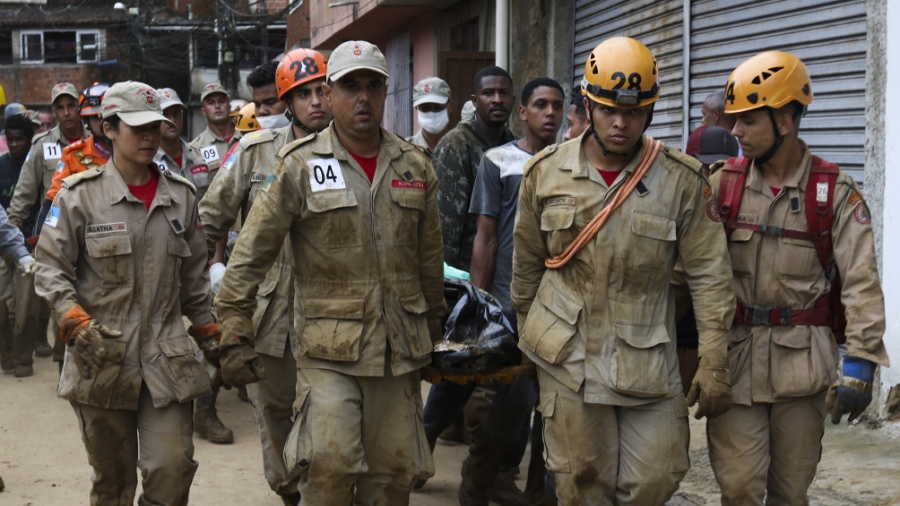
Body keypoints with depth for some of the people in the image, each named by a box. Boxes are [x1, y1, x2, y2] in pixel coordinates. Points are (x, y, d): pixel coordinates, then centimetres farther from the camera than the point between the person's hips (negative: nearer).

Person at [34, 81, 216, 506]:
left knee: (173, 469, -6)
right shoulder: (79, 195, -3)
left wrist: (209, 334, 14)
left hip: (166, 358, 2)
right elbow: (51, 268, -2)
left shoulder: (180, 195, 8)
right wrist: (76, 321, -17)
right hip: (102, 359, -2)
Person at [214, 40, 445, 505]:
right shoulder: (300, 166, -4)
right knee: (329, 468, -14)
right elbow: (249, 256, -5)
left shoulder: (415, 167, 9)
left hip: (400, 349, 4)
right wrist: (235, 336, -9)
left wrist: (433, 328, 21)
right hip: (328, 349, -4)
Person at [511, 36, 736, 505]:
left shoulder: (682, 179, -5)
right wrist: (528, 334, 18)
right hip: (568, 356, 0)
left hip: (647, 358, 0)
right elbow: (526, 264, 11)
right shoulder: (545, 172, 0)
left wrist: (713, 362, -7)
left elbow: (708, 274, -4)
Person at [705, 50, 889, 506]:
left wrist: (860, 366, -13)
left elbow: (861, 283, -6)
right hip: (735, 360, 1)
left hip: (802, 364, -1)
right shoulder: (724, 183, 2)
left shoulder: (834, 192, -3)